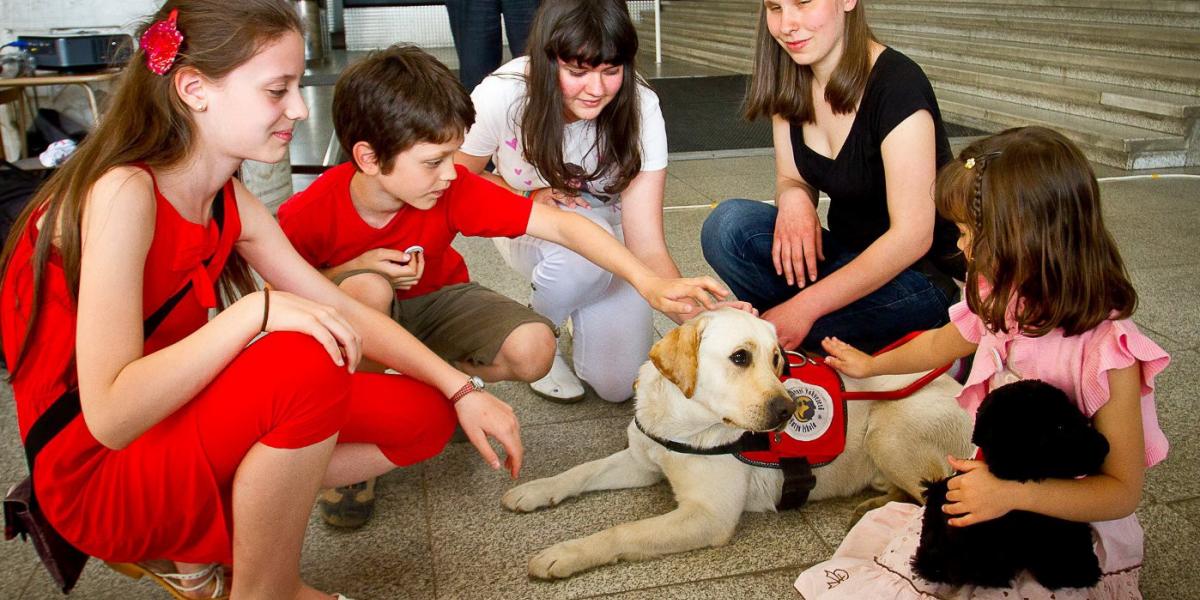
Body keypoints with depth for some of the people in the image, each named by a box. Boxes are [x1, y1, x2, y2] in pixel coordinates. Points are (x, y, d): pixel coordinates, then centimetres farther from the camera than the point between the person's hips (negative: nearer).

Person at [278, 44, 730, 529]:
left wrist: (648, 281, -37)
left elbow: (559, 225, -28)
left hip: (437, 299, 2)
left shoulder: (455, 189, -25)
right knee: (367, 289, -39)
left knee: (533, 349, -25)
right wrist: (353, 271, -30)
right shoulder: (310, 214, -27)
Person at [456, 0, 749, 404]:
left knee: (617, 385, -12)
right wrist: (530, 197, -26)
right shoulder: (501, 97, -28)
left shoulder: (640, 109, -27)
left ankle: (583, 307, 21)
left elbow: (647, 247, -29)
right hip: (529, 229, -1)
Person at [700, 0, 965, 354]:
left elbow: (912, 237, -24)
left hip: (918, 275, -6)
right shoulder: (788, 82, -1)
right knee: (729, 223, -21)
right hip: (842, 255, 7)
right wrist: (792, 195, -19)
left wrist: (804, 307, -25)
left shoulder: (897, 85, -22)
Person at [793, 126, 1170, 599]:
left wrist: (1011, 494, -31)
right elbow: (943, 343, 19)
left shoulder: (1108, 351, -25)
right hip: (995, 505, 6)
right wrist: (871, 365, 35)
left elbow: (1122, 491, -19)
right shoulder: (1004, 303, -4)